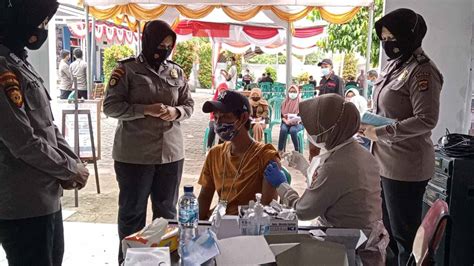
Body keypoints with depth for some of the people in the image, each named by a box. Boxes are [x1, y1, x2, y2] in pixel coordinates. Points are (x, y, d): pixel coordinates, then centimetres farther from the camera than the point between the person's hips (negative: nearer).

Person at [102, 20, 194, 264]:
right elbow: (110, 106, -8)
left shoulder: (176, 71, 8)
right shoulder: (127, 69, -4)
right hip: (134, 155, -4)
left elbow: (189, 105, 14)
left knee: (167, 211, 15)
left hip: (171, 153, 4)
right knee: (132, 211, 9)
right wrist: (145, 110, -20)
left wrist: (176, 112, -9)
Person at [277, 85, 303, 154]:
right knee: (283, 130, -32)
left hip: (297, 124, -2)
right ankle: (280, 150, -30)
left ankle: (297, 151, -24)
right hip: (286, 123, 2)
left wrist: (298, 120, -21)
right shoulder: (284, 103, 11)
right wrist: (286, 121, -15)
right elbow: (282, 116, 5)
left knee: (293, 130, -35)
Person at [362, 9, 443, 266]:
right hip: (385, 160, 9)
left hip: (405, 165, -9)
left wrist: (380, 133, -20)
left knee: (405, 233, 4)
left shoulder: (422, 72, -16)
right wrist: (370, 126, 4)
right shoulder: (394, 65, 11)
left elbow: (426, 120, -22)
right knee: (387, 227, 20)